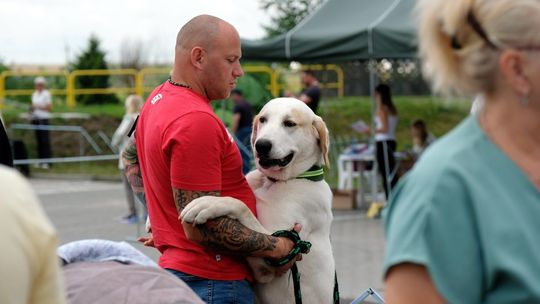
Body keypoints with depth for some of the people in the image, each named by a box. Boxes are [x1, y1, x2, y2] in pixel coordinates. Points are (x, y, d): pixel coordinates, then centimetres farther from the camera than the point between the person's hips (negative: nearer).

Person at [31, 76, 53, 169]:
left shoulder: (46, 94, -5)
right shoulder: (34, 94, 16)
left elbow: (49, 107, -8)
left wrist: (38, 106, -13)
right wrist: (32, 108, 2)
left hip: (44, 118, -7)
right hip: (35, 118, 7)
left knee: (45, 140, -9)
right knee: (38, 140, 6)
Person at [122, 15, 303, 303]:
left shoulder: (158, 99, 10)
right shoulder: (196, 121, -22)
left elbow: (130, 155, 29)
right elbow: (201, 227, -24)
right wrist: (277, 248, -16)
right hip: (215, 281, -10)